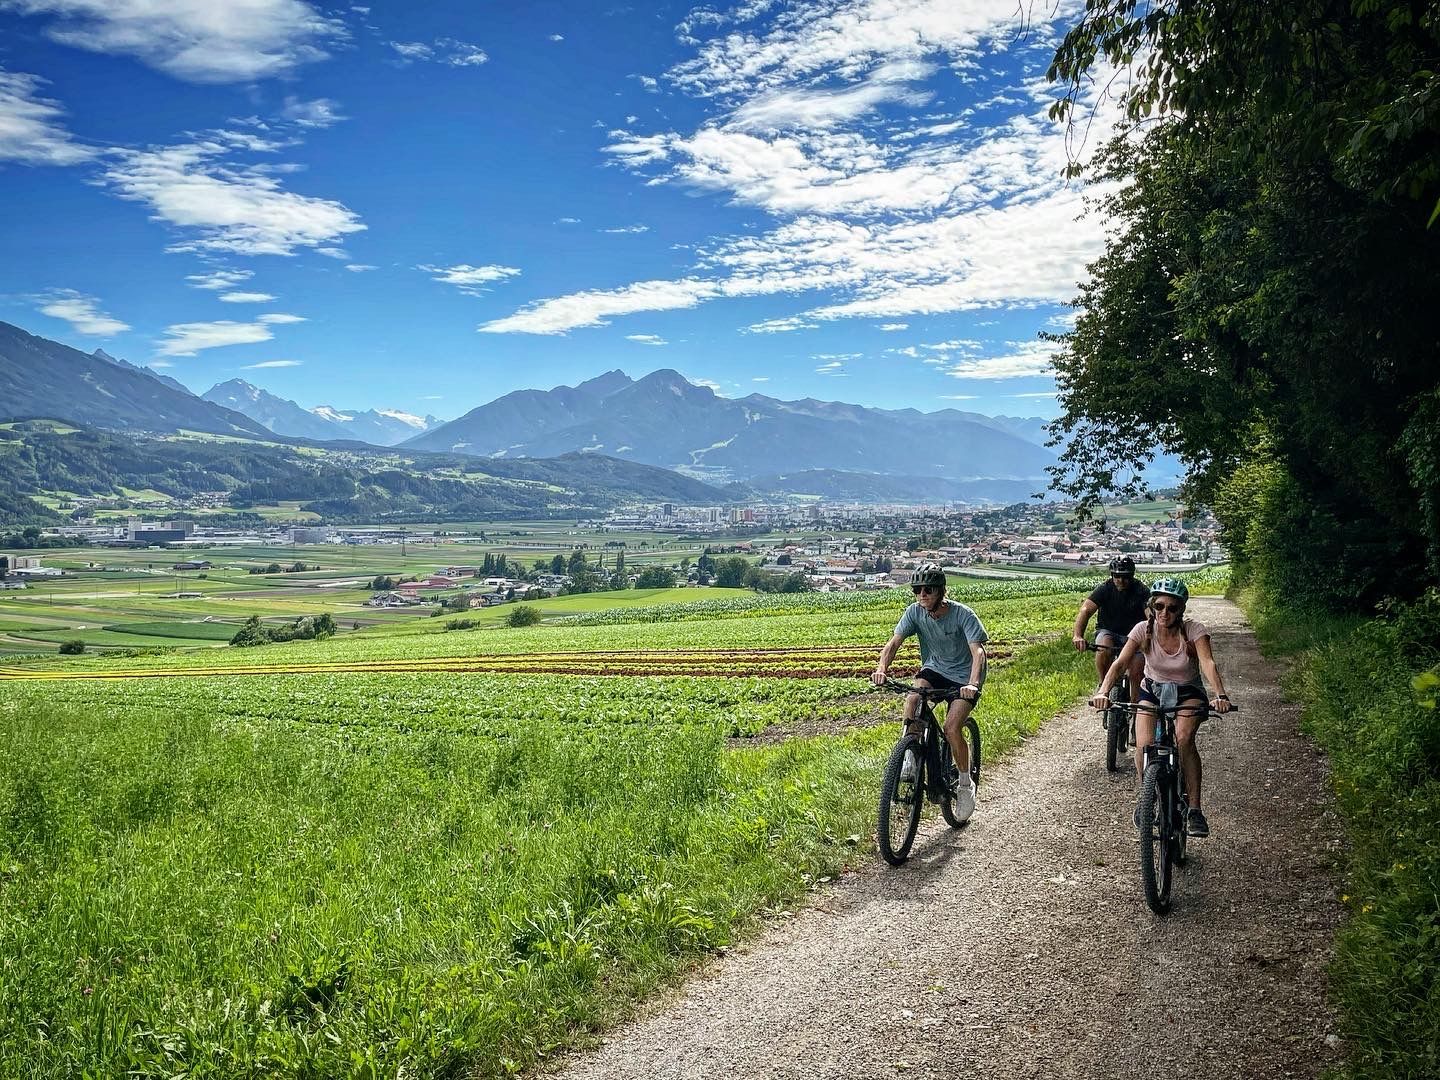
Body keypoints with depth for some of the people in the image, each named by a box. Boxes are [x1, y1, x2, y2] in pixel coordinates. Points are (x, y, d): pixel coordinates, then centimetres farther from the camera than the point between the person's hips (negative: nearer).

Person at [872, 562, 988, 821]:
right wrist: (881, 669, -39)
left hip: (963, 676, -3)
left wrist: (972, 684, -50)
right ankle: (910, 757, -13)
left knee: (951, 728, -21)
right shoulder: (915, 612, -12)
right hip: (934, 669, 4)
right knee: (912, 698, -30)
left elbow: (978, 651, -32)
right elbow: (894, 643, -19)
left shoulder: (963, 615, -23)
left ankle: (966, 785, 3)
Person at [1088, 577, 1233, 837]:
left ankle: (1194, 809, -19)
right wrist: (1103, 691, -45)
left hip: (1188, 693, -1)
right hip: (1152, 690, 1)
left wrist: (1220, 696, -55)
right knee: (1144, 745, -21)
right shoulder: (1143, 630, -18)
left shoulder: (1194, 630, -22)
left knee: (1184, 738, -30)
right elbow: (1119, 663, -27)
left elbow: (1208, 663, -37)